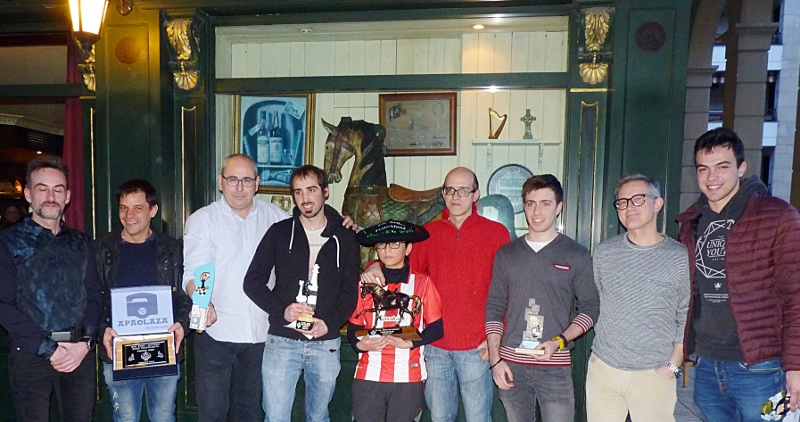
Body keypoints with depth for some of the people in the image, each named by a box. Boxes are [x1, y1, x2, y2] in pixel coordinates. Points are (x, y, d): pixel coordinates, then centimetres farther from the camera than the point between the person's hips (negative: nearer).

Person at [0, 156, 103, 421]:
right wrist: (48, 349, -13)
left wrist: (85, 342, -6)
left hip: (81, 354, 3)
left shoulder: (80, 243, 11)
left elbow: (95, 297, 9)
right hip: (31, 354, -3)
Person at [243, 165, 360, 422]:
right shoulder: (279, 232, 1)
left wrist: (330, 322, -13)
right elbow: (253, 281, 1)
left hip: (326, 343, 1)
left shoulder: (345, 238, 3)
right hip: (282, 341, -1)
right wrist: (281, 310, -14)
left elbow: (350, 291, 4)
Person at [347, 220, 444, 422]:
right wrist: (359, 344, -11)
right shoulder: (366, 282, 9)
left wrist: (409, 343, -14)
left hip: (407, 377, -1)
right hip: (368, 375, 2)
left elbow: (436, 329, 1)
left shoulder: (422, 282, 2)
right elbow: (353, 327, 10)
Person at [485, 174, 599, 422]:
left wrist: (559, 341, -13)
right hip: (510, 365, 2)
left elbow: (590, 308, 2)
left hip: (555, 367, -2)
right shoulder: (506, 254, 7)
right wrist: (495, 360, 0)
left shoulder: (577, 255, 1)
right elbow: (494, 309, 7)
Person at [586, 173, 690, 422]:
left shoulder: (681, 258, -3)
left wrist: (672, 365, -4)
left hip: (655, 374, -2)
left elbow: (687, 319, -1)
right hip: (603, 369, 2)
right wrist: (604, 347, 7)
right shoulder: (604, 253, 4)